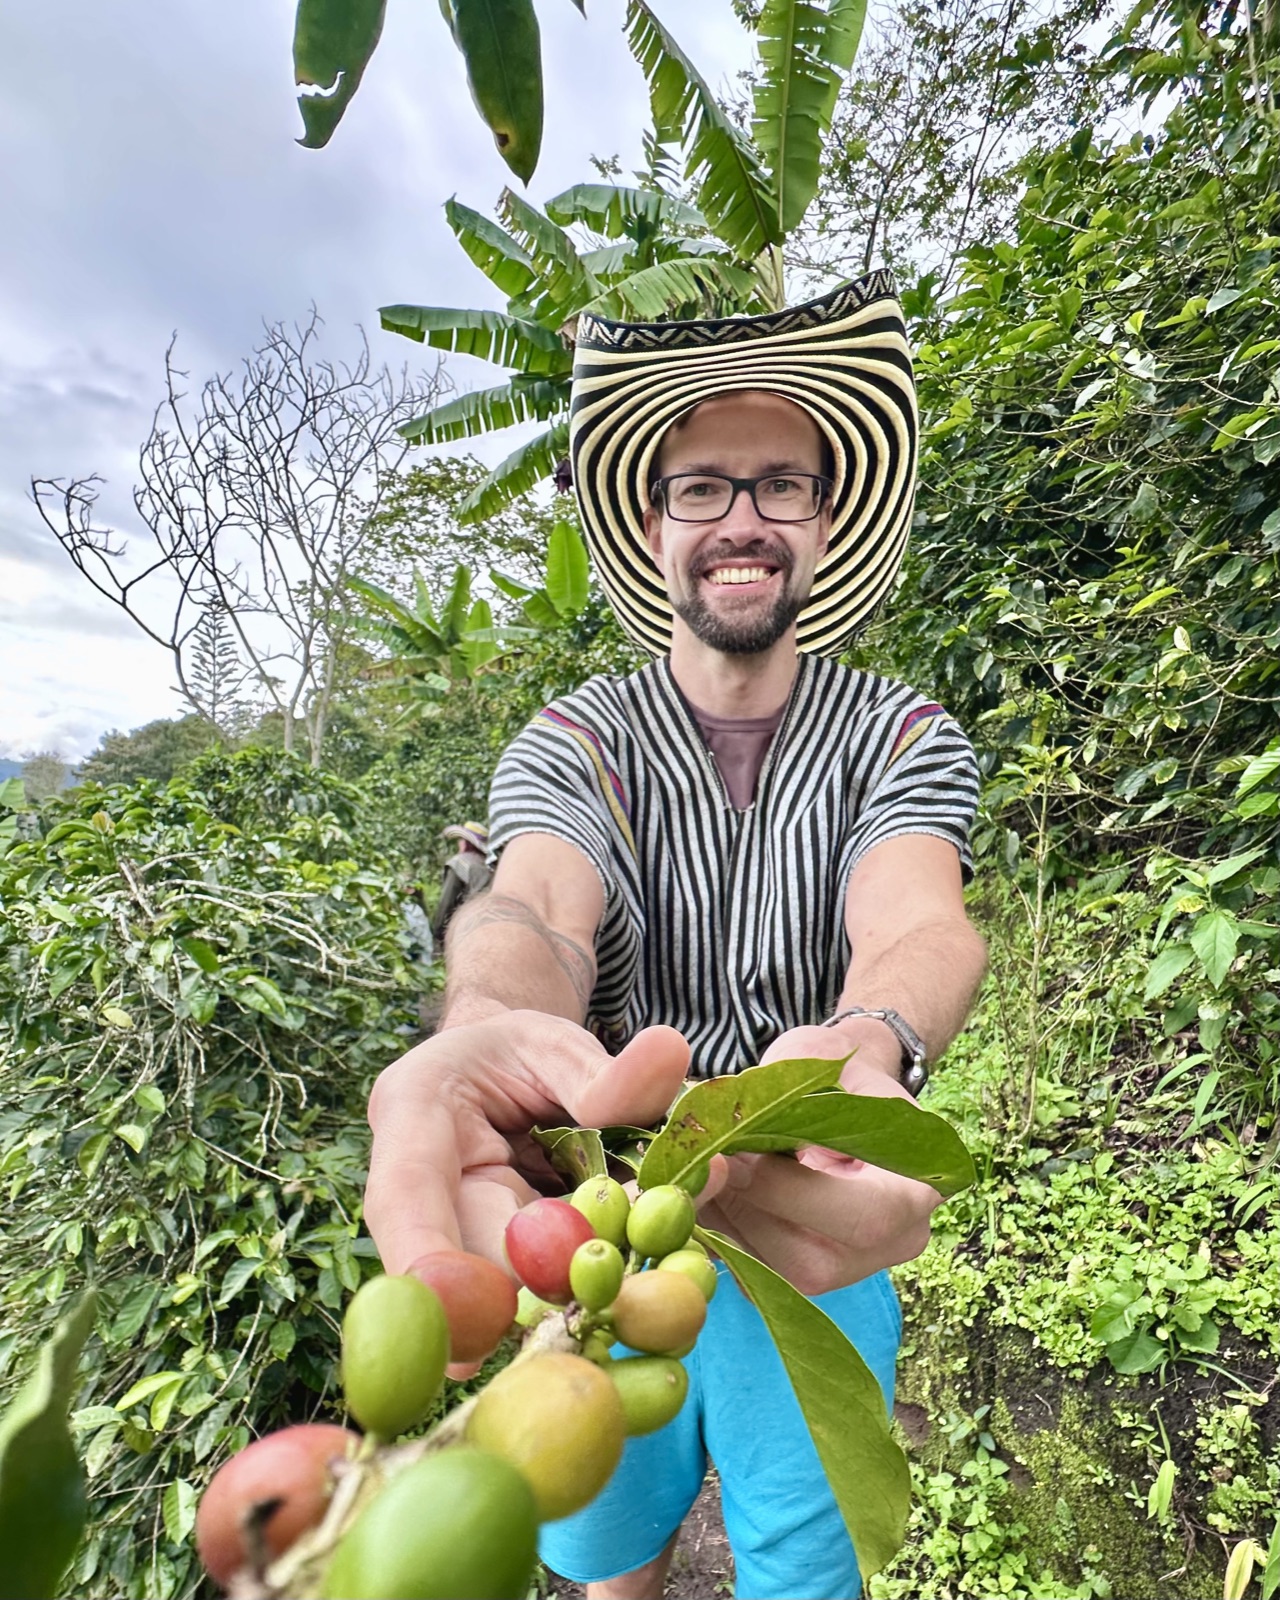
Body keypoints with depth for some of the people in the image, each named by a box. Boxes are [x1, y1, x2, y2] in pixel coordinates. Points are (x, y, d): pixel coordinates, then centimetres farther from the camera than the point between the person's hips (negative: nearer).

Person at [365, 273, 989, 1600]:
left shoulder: (904, 738, -7)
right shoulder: (571, 743, -9)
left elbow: (921, 926, -26)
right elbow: (531, 907, -29)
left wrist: (868, 1048, -50)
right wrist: (488, 1025, -53)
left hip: (814, 1250, 0)